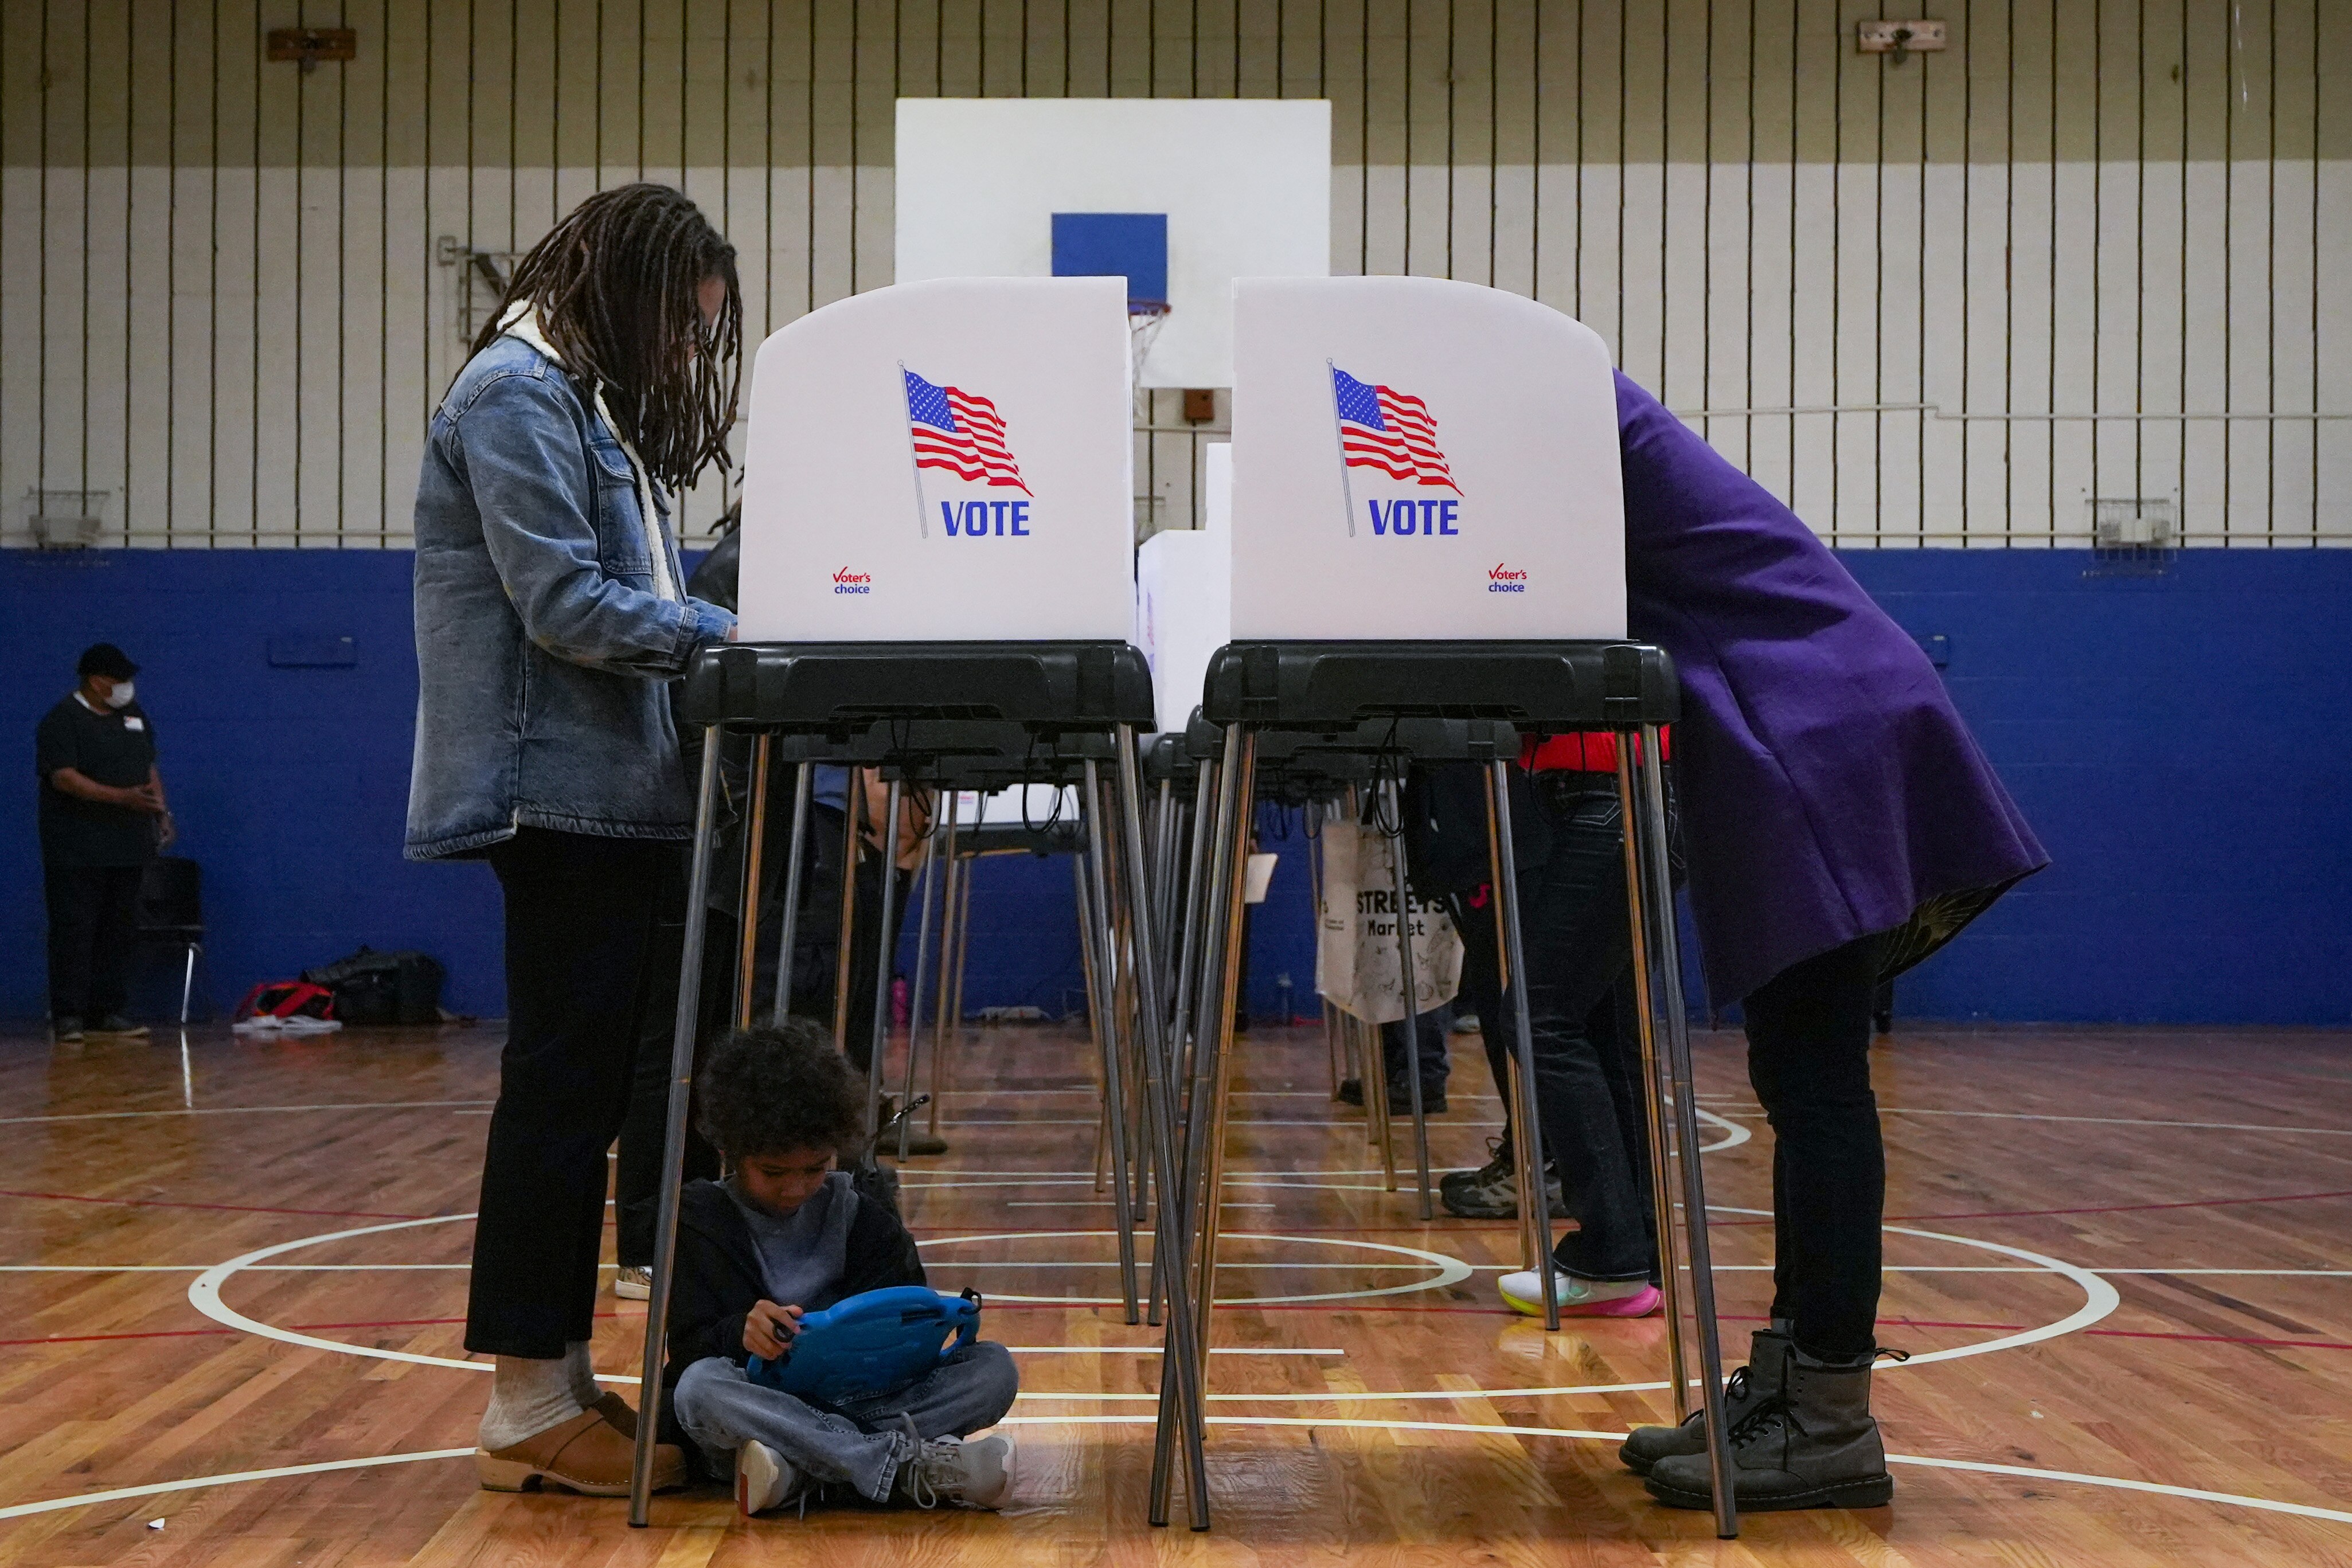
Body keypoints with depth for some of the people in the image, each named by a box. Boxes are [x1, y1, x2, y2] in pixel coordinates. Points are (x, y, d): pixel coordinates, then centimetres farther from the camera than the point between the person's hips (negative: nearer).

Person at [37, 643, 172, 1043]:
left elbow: (149, 767, 22)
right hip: (78, 851, -7)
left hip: (128, 847, 7)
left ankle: (107, 1013, 13)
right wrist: (123, 797, -27)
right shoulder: (63, 720, -9)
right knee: (74, 932, -6)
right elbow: (63, 777, -19)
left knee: (119, 933, 7)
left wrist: (161, 811, 9)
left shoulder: (133, 715, 14)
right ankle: (68, 1016, -4)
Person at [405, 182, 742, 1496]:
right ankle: (528, 1411, -2)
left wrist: (728, 640, 5)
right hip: (561, 788, -10)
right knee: (564, 1088, -8)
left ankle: (560, 1379, 16)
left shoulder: (592, 402, 21)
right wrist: (730, 637, -16)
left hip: (612, 794, 10)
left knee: (585, 1088, 10)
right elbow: (563, 603, -17)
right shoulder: (519, 392, -9)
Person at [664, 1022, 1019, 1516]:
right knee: (698, 1386, -35)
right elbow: (688, 1349, -4)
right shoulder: (699, 1221, 4)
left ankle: (803, 1471, -35)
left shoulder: (862, 1218, 11)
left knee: (994, 1368, -17)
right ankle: (907, 1467, -39)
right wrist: (738, 1333, -27)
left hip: (860, 1402, 3)